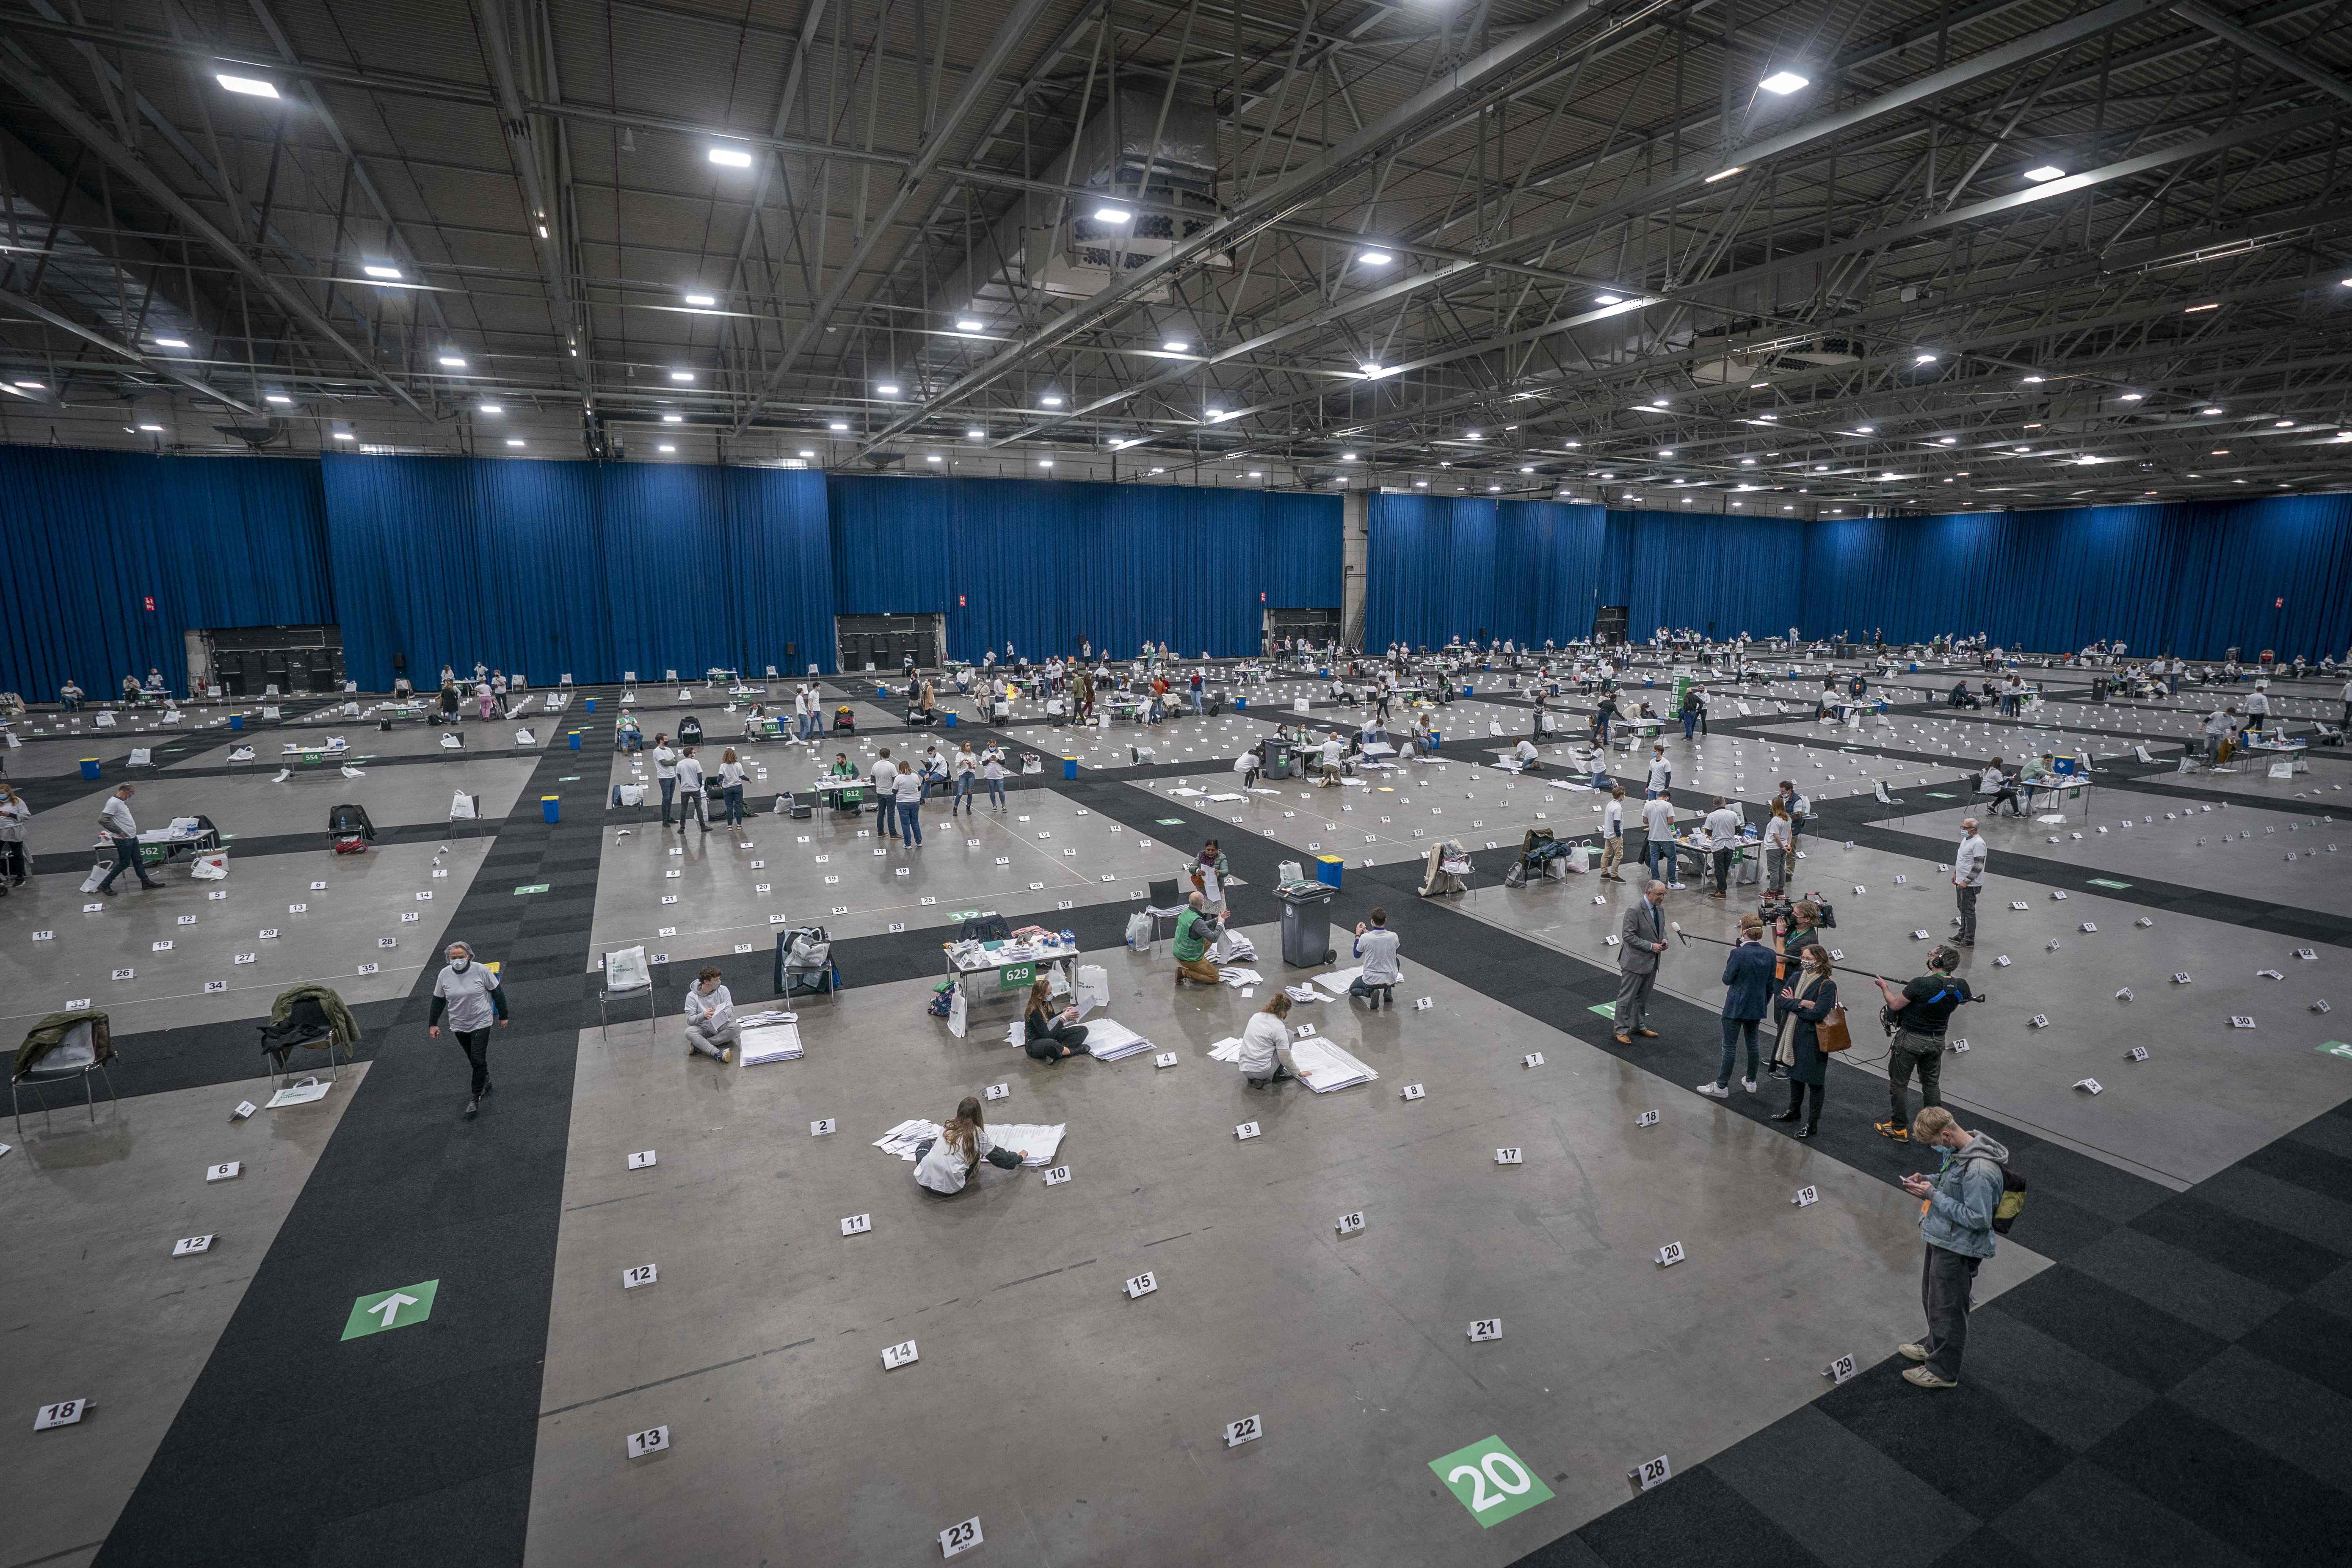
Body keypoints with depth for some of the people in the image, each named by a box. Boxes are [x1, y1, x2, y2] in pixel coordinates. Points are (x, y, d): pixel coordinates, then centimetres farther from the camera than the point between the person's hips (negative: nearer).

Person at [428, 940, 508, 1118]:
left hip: (481, 1023, -4)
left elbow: (497, 992, -5)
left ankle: (476, 1098, 1)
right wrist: (433, 1024, 9)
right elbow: (438, 1000, 8)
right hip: (459, 1026, 4)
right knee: (474, 1060, 15)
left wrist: (503, 1016, 0)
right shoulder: (445, 974, -5)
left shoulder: (481, 970, -14)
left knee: (478, 1060, -9)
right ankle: (485, 1082, 37)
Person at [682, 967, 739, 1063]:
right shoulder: (692, 996, -7)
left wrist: (719, 1013, -31)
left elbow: (731, 1010, -8)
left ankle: (698, 1045, -28)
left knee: (737, 1028, -29)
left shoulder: (723, 990, -2)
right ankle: (718, 1054, -49)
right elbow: (690, 1020, -11)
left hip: (721, 1025, 1)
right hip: (703, 1029, -1)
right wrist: (704, 1015, -32)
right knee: (689, 1032, -33)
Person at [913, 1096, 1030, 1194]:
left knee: (925, 1144, 28)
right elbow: (999, 1159, 5)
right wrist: (1020, 1157, 24)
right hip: (949, 1189, -2)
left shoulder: (948, 1127, 7)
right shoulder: (979, 1135, -5)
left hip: (925, 1180, 2)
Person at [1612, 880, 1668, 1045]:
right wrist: (1651, 946, -23)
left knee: (1643, 997, 20)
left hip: (1651, 963, 8)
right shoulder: (1635, 911, -20)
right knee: (1627, 997, 1)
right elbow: (1628, 936, -22)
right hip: (1635, 962, -8)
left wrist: (1664, 940, -1)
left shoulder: (1659, 910, 7)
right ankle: (1622, 1031, 9)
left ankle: (1640, 1026, 34)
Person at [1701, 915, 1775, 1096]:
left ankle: (1722, 1086, 9)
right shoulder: (1769, 954, -3)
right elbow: (1771, 985, 5)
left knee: (1730, 1046, 2)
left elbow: (1727, 980, -13)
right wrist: (1764, 1004, 18)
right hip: (1757, 1007, 6)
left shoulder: (1739, 953, -22)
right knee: (1752, 1043, 21)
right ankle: (1751, 1081, 33)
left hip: (1736, 1007, -6)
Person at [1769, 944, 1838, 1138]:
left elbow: (1817, 1014, -24)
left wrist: (1792, 1004, -12)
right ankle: (1794, 1110, 40)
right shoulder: (1796, 978, 3)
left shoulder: (1827, 985, -16)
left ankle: (1813, 1123, 18)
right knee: (1794, 1073, 21)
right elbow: (1780, 1003, -5)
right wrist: (1802, 1003, -20)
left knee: (1814, 1081, 5)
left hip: (1812, 1040, -6)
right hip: (1793, 1035, 6)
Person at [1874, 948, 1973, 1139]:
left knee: (1899, 1083, 7)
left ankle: (1899, 1129, 14)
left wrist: (1883, 986, 2)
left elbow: (1894, 1005, -14)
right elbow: (1968, 998, 19)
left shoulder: (1921, 984, -25)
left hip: (1911, 1039, -6)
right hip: (1937, 1041, 6)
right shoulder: (1960, 986, -7)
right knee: (1932, 1084, 20)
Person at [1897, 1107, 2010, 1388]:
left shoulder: (1979, 1170, -32)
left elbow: (1977, 1218, -28)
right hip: (1942, 1239, 9)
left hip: (1958, 1250, -9)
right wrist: (1928, 1180, -2)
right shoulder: (1958, 1150, -3)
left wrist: (1933, 1195, -24)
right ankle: (1935, 1347, 48)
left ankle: (1943, 1371, 27)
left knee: (1946, 1308, 9)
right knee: (1931, 1298, 27)